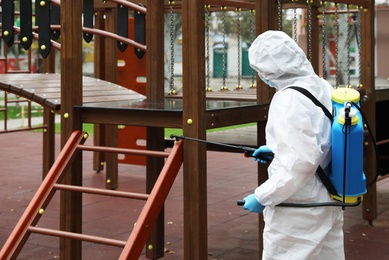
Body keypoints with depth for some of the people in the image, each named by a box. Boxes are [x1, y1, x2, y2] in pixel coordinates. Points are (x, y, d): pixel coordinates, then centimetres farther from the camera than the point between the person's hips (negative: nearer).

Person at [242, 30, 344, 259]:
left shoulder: (289, 99, -21)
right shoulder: (324, 88, 5)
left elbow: (300, 163, -25)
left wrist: (262, 197, -16)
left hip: (298, 212, -9)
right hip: (329, 205, 9)